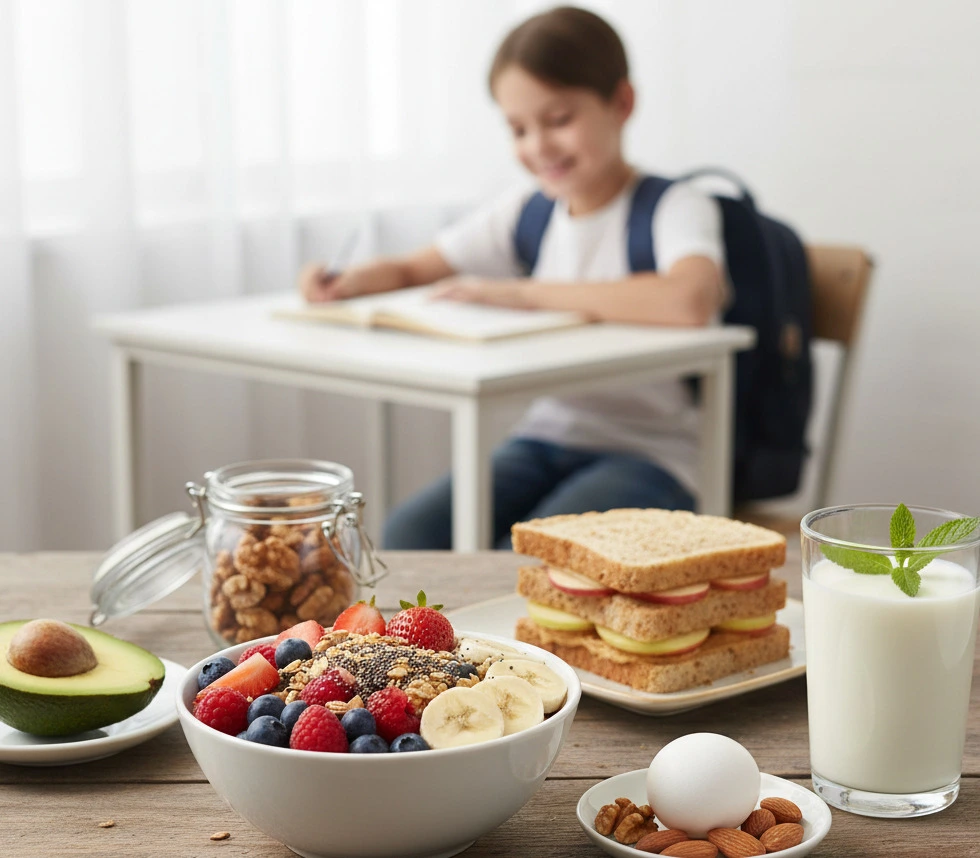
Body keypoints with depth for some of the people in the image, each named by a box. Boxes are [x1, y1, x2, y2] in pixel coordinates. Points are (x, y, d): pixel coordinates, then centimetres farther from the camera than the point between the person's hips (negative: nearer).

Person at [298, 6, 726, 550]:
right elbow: (411, 270, 22)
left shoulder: (674, 208, -9)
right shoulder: (526, 213, 10)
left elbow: (688, 302, -32)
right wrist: (342, 284, -3)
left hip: (648, 456, -6)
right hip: (546, 441, 6)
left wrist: (527, 292, -25)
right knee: (408, 536, -19)